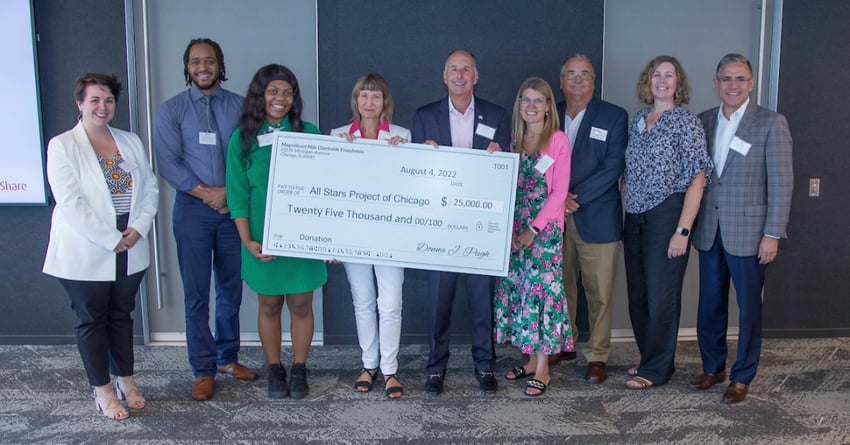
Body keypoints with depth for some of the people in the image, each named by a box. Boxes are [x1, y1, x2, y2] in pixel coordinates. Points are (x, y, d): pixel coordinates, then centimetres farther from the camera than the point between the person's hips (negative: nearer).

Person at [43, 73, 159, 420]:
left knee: (121, 315, 15)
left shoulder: (130, 142, 7)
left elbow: (150, 188, 5)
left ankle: (126, 381, 28)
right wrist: (110, 239, -17)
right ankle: (103, 392, 19)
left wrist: (138, 229, -9)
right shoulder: (62, 145, -8)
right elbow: (69, 202, -16)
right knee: (92, 320, 7)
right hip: (86, 253, -4)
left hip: (129, 250, 4)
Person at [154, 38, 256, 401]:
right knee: (196, 293, 1)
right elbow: (168, 163, -5)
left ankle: (227, 357, 27)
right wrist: (206, 193, -13)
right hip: (193, 209, -1)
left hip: (234, 208, 2)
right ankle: (203, 370, 13)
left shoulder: (240, 107, 5)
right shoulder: (171, 110, 2)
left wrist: (228, 191, -13)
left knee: (231, 289, 11)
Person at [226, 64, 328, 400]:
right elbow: (237, 194, -1)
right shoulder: (243, 138, 1)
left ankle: (299, 370, 23)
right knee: (269, 306, 10)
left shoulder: (309, 134, 2)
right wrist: (247, 241, -9)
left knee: (301, 305, 7)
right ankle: (274, 370, 26)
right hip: (263, 241, 0)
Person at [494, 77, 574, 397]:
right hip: (512, 230, 5)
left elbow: (559, 193, -7)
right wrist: (509, 229, -4)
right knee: (516, 289, 7)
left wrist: (533, 230, -12)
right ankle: (531, 359, 20)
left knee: (541, 289, -6)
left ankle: (542, 370, 3)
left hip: (545, 229, -5)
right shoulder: (512, 140, 10)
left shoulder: (558, 141, -3)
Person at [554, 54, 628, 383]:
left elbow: (613, 167, -7)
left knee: (599, 294, 1)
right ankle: (562, 345, 27)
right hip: (555, 218, 3)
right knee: (561, 289, 11)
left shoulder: (614, 117, 2)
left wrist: (577, 198, -14)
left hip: (597, 219, -3)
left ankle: (597, 357, 13)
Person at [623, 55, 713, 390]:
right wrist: (627, 218, 8)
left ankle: (656, 369, 14)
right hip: (635, 219, 6)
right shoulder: (637, 120, 12)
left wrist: (682, 230, -17)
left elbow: (697, 179, -11)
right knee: (638, 295, 12)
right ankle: (649, 359, 28)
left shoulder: (686, 122, -6)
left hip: (666, 216, -6)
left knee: (661, 296, 0)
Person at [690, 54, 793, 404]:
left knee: (748, 307, 7)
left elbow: (781, 182, -7)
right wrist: (689, 226, 5)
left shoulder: (771, 123, -5)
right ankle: (712, 367, 29)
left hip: (748, 233, -4)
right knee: (710, 305, 12)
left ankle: (742, 378, 20)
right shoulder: (703, 122, 7)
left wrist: (773, 234, -11)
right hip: (709, 231, 4)